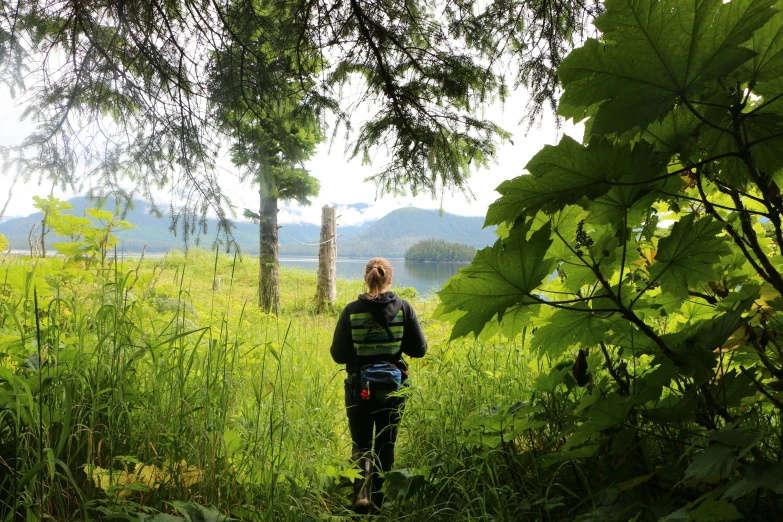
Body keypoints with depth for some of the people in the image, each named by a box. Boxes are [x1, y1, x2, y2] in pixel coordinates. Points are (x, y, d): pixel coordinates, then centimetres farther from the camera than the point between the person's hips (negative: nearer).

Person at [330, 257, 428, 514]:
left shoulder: (352, 310, -10)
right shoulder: (403, 308, -8)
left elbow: (338, 354, -6)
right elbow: (419, 349, -4)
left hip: (359, 389, -1)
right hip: (393, 388, 1)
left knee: (361, 444, 14)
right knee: (385, 445, 19)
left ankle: (362, 491, -11)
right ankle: (378, 500, 27)